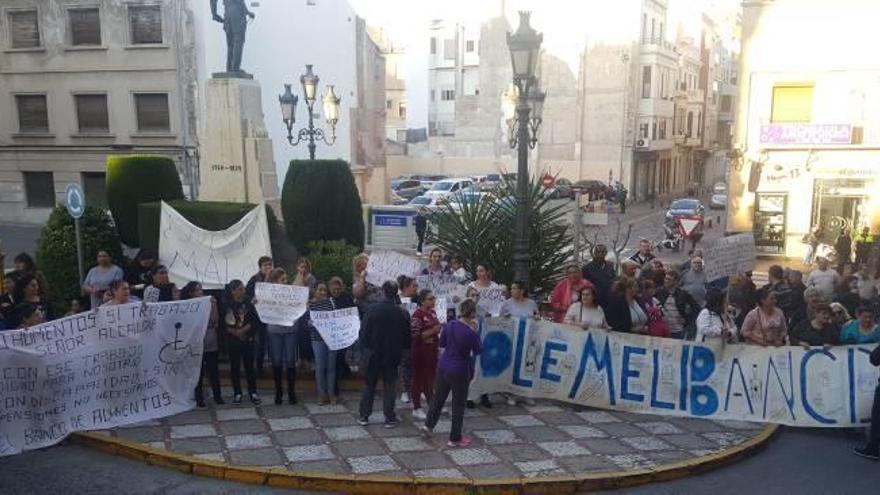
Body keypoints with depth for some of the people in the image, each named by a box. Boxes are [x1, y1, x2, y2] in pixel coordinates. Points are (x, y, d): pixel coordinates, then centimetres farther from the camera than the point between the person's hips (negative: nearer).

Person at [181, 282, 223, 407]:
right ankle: (199, 398, 14)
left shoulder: (208, 303, 2)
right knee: (199, 372, 4)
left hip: (212, 344, 3)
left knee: (214, 371, 7)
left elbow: (215, 322, -3)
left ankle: (217, 396, 17)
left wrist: (214, 305, -9)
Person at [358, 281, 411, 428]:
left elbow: (363, 333, -9)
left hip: (372, 355, 0)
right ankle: (389, 418, 12)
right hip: (392, 356, 0)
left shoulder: (372, 310, -15)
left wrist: (366, 346, 9)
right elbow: (407, 339, -4)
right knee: (389, 387, 11)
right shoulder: (402, 314, -12)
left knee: (369, 386, 14)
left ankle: (364, 416, 18)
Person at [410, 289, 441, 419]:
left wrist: (439, 328, 7)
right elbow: (416, 336, -21)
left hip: (432, 350, 8)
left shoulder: (432, 312, 8)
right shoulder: (417, 315, -16)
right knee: (419, 378, 2)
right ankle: (416, 408, 11)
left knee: (431, 377, 17)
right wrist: (432, 331, -23)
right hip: (420, 351, -8)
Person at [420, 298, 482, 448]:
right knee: (458, 405, 9)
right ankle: (455, 439, 19)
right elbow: (477, 351, -5)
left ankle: (428, 424, 31)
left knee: (438, 397, 23)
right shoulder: (471, 333, -21)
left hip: (443, 367, 5)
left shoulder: (450, 325, -6)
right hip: (460, 372, -5)